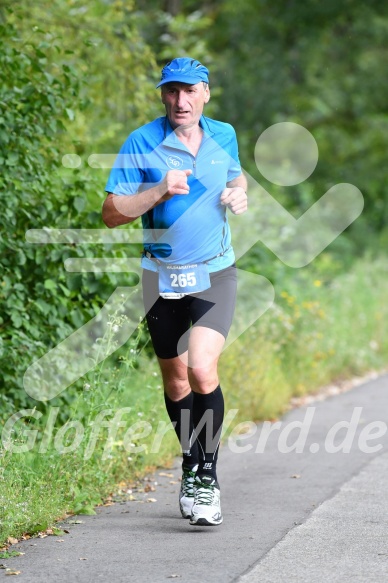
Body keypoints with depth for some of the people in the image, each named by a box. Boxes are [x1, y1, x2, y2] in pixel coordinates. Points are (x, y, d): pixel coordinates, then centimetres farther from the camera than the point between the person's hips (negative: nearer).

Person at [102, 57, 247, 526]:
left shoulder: (224, 136, 2)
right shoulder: (142, 144, -9)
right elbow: (111, 213, -11)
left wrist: (239, 195, 0)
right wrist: (160, 191, -25)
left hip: (214, 275, 0)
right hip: (162, 276, 0)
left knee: (202, 370, -18)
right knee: (175, 380, 11)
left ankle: (206, 477, -8)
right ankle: (191, 467, 33)